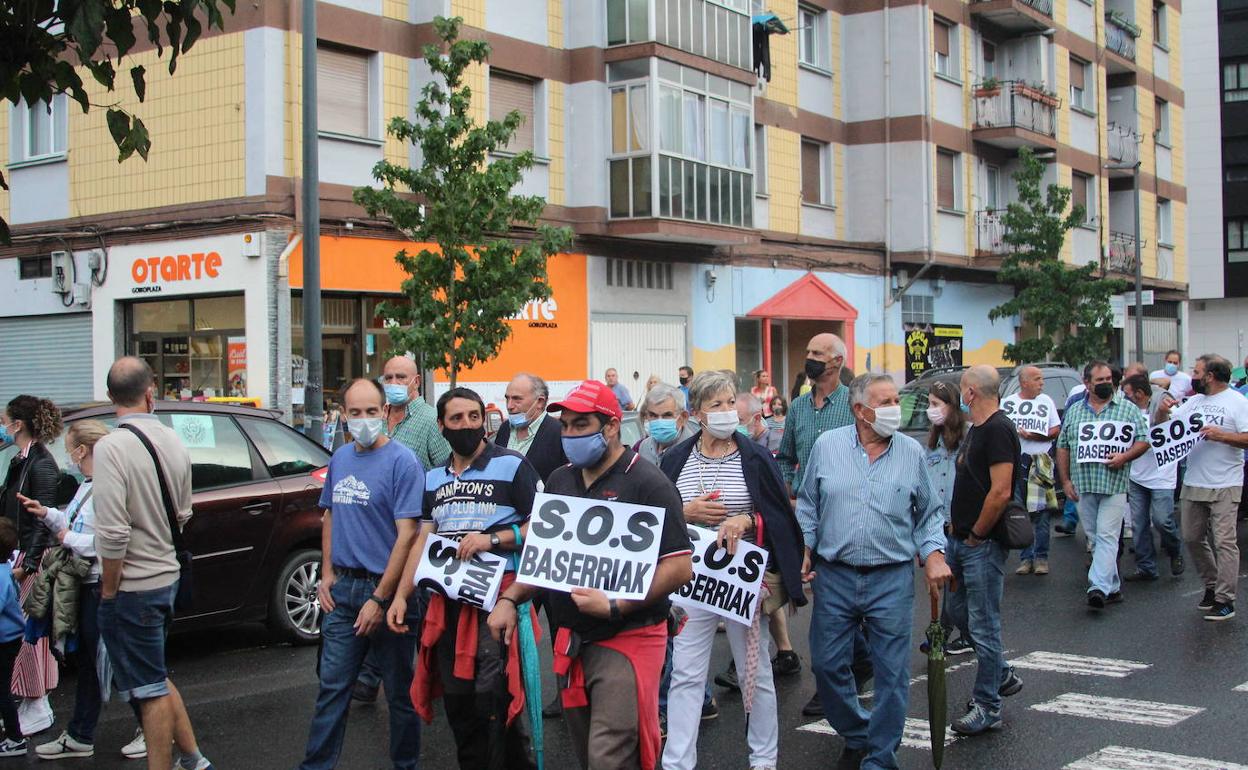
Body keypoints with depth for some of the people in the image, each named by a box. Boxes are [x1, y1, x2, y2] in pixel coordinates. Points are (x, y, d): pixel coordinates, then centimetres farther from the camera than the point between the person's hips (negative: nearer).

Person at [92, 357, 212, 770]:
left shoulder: (111, 447, -20)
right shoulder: (173, 442, 2)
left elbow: (113, 533, -24)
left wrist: (108, 590, -13)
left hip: (131, 587, -7)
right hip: (166, 576, 7)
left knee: (151, 690, 3)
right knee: (157, 680, 23)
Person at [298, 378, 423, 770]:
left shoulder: (402, 462, -12)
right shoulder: (340, 458, 9)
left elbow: (407, 534, -17)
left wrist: (380, 599, -19)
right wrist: (327, 575, 8)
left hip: (386, 589, -5)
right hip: (341, 589, 6)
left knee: (399, 690, 8)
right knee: (332, 686, 9)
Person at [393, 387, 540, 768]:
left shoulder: (511, 465, -4)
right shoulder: (433, 478, 14)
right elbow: (423, 540, 12)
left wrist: (493, 539, -20)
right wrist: (401, 596, 3)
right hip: (447, 600, 6)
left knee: (490, 698, -12)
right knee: (457, 701, 12)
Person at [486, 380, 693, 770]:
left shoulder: (647, 483, -10)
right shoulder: (560, 481, 11)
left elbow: (680, 567, -17)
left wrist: (615, 606, -22)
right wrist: (509, 599, 7)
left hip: (627, 642, -7)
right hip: (572, 641, 7)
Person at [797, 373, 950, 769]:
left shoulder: (912, 453, 3)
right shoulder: (827, 446, 2)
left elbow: (928, 514, 10)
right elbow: (808, 505, 10)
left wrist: (934, 553, -4)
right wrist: (804, 548, -1)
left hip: (892, 579, -1)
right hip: (834, 576, 1)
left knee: (892, 674, 2)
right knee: (827, 664, 7)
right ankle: (856, 734, 31)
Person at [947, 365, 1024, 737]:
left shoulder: (998, 430, -17)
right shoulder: (976, 429, 15)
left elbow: (1000, 493, -24)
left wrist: (976, 535, -16)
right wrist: (956, 527, 13)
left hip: (983, 545, -10)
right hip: (961, 540, 10)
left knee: (983, 623, -3)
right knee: (960, 613, 18)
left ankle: (987, 706, 6)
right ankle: (1002, 675, 33)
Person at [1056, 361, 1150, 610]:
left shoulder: (1128, 409, 4)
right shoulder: (1074, 412, 12)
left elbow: (1143, 440, 3)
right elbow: (1063, 448, 13)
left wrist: (1124, 457, -16)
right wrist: (1065, 481, 5)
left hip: (1114, 484, -4)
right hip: (1083, 486, 4)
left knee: (1107, 536, -12)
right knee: (1095, 538, 8)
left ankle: (1099, 587, -21)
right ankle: (1113, 587, 18)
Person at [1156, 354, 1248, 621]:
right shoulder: (1195, 401, 13)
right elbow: (1166, 425, 18)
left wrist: (1221, 435, -25)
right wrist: (1163, 411, -3)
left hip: (1224, 487, -7)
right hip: (1193, 484, 7)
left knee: (1224, 541, -7)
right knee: (1193, 538, 13)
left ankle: (1225, 600, -5)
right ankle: (1212, 585, 27)